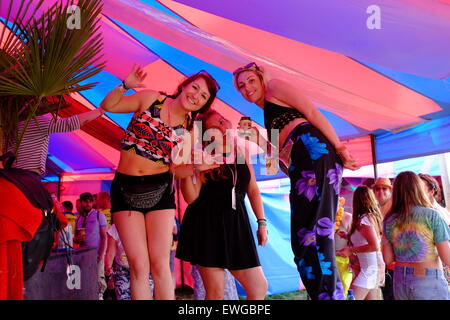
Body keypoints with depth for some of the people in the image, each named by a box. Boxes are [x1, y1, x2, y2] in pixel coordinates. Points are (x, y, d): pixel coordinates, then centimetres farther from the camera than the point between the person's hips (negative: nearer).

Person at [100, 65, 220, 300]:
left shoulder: (190, 129, 3)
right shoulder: (151, 99, -2)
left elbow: (174, 168, 5)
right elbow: (107, 106, 3)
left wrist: (197, 167, -12)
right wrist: (125, 85, -13)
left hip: (159, 190, 1)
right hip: (125, 188, -1)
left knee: (160, 264, -3)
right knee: (138, 265, -3)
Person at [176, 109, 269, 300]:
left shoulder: (241, 154, 10)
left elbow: (253, 190, 14)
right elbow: (191, 197, -10)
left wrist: (261, 222, 9)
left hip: (237, 224, 5)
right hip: (207, 225, -4)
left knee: (259, 288, 3)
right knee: (215, 292, -3)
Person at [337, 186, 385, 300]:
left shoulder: (364, 219, -15)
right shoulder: (374, 216, 10)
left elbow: (374, 246, -22)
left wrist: (351, 250, -18)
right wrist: (349, 237, 21)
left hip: (368, 268, -9)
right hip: (376, 266, 9)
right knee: (372, 297, 14)